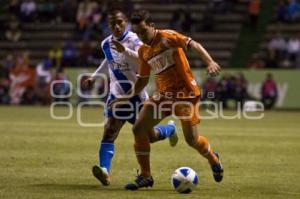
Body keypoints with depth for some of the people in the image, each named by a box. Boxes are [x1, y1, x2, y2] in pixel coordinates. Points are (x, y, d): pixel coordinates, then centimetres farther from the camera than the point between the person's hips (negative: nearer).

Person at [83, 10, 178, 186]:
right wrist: (95, 76, 25)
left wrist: (125, 50, -47)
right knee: (109, 132, -17)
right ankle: (105, 171, -28)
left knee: (150, 135, 7)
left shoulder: (134, 40, -15)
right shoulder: (106, 44, 2)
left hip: (136, 93, -4)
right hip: (116, 94, 4)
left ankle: (170, 128, 42)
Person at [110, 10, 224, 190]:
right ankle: (145, 176, 4)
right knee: (138, 129, -6)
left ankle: (213, 159, 24)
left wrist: (210, 62, -37)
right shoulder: (143, 51, 10)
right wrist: (128, 97, 13)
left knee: (192, 139, -10)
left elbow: (193, 45, -21)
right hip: (164, 94, 7)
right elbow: (143, 79, 21)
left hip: (185, 93, -7)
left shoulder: (167, 37, -11)